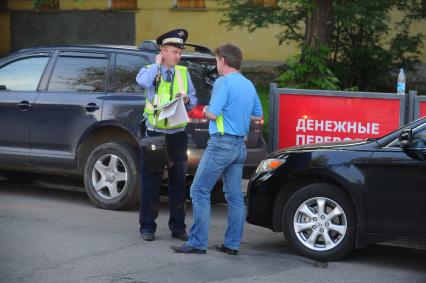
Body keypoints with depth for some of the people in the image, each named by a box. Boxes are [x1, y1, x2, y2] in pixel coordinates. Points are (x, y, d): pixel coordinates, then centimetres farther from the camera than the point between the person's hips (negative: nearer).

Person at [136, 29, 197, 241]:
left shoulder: (183, 72, 10)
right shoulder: (150, 70, 1)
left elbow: (194, 100, 15)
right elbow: (143, 82, -24)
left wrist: (187, 100, -7)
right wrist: (157, 64, -11)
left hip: (177, 135, 3)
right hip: (155, 134, -3)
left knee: (178, 182, 7)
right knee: (151, 182, 0)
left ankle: (178, 227, 15)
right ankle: (147, 226, 9)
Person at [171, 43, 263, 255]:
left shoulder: (224, 82, -12)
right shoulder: (249, 85, 13)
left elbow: (213, 114, -18)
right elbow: (258, 116, 22)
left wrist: (206, 111, 3)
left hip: (222, 143, -8)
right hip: (240, 146, 8)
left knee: (199, 191, -3)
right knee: (235, 196, 9)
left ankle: (197, 243, -4)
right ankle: (232, 244, 12)